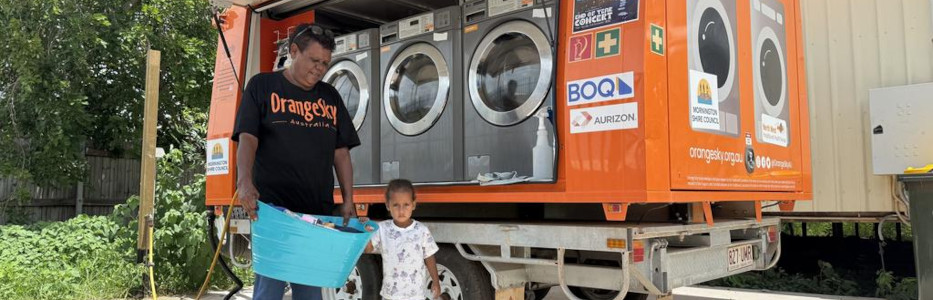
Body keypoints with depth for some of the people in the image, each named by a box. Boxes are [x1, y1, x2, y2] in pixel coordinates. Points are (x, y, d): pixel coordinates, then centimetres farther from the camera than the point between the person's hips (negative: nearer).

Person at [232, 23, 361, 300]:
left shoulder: (330, 97, 16)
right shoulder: (262, 86, 4)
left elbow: (341, 153, 14)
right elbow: (247, 138, -7)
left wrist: (348, 201, 6)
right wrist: (245, 181, -24)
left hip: (318, 210, 4)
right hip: (273, 205, -4)